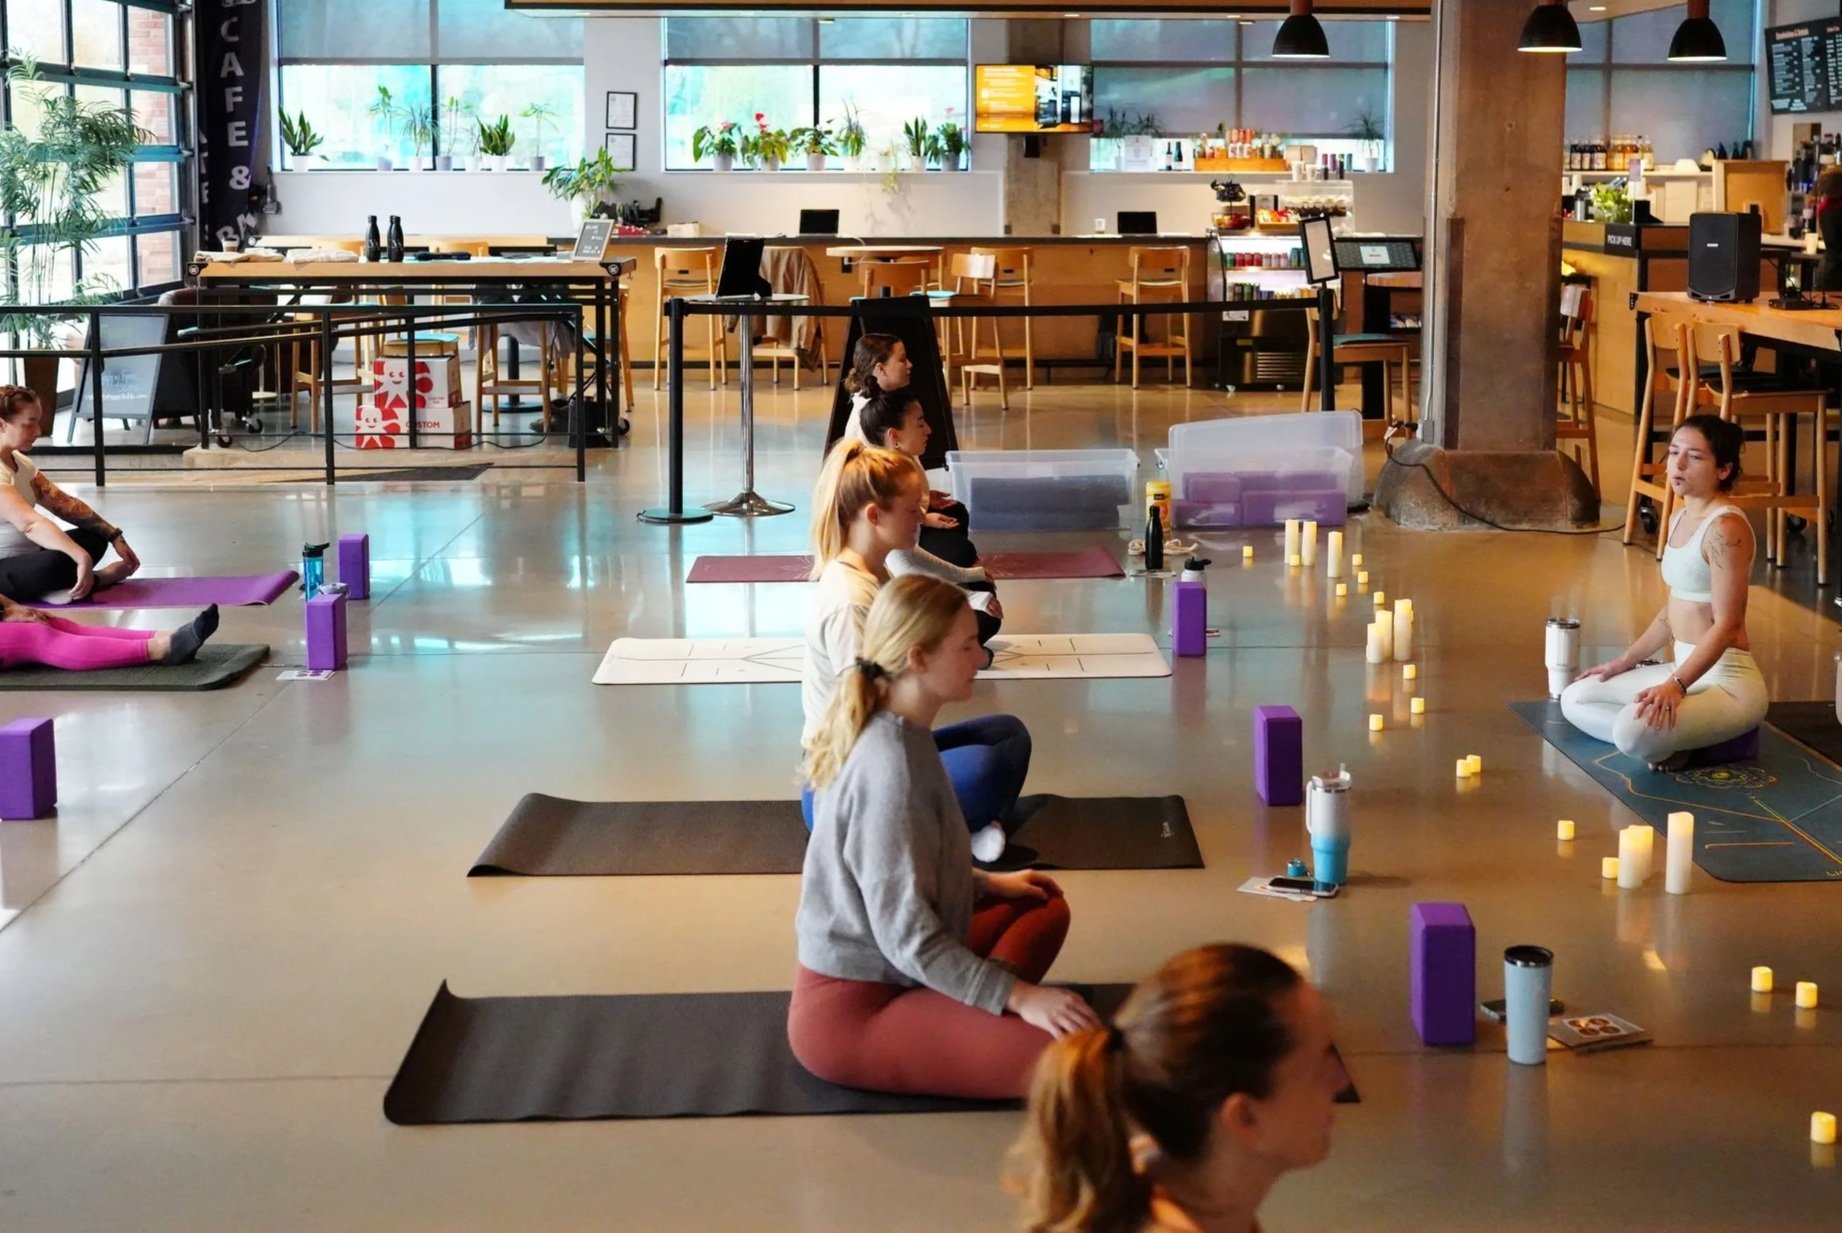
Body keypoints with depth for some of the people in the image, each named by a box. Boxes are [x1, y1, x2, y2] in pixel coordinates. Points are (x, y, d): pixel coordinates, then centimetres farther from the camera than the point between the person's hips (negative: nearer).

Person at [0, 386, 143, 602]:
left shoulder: (19, 462, 10)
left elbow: (64, 503, 9)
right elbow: (30, 522, -35)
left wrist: (114, 535, 0)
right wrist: (82, 558, -43)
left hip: (22, 558, 10)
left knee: (95, 538, 10)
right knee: (54, 562, -34)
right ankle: (95, 580, -3)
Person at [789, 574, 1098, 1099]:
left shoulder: (890, 734, 7)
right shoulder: (892, 768, -23)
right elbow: (906, 935, -24)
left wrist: (986, 884, 24)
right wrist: (1018, 995, -22)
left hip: (871, 967, 11)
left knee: (1044, 910, 22)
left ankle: (973, 1017, 0)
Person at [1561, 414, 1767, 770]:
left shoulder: (1725, 528, -18)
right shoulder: (1678, 520, 11)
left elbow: (1726, 625, -22)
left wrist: (1676, 685, -29)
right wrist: (1626, 660, 18)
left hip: (1728, 680, -10)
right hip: (1686, 670, 10)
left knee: (1633, 732, -33)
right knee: (1575, 700, 12)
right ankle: (1678, 737, 2)